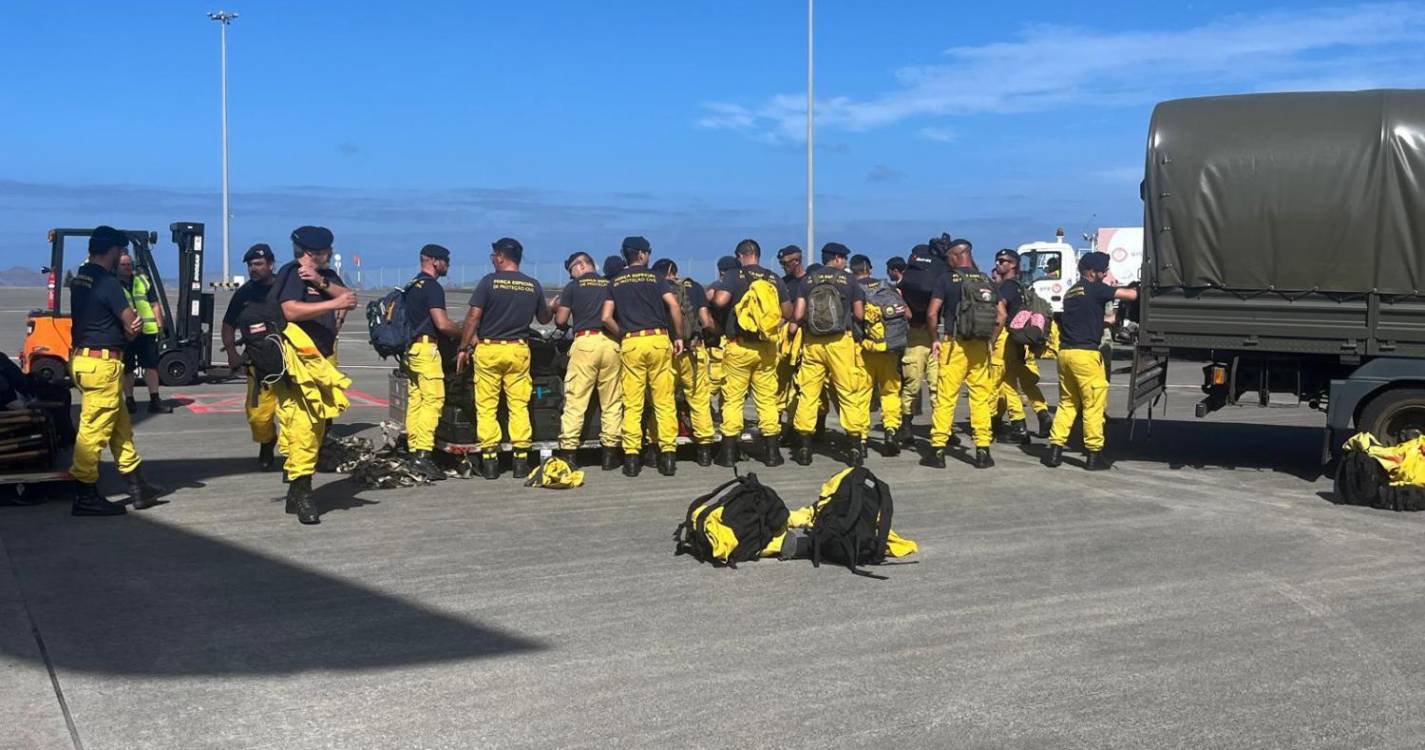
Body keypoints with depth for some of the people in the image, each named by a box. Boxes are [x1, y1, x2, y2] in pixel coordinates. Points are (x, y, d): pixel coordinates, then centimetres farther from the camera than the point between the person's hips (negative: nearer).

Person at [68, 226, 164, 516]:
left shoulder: (79, 280, 12)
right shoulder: (107, 282, -15)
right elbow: (132, 323, -10)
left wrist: (127, 327, -7)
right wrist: (130, 329, 11)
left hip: (82, 358, 10)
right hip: (103, 363, -10)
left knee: (120, 428, 14)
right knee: (94, 430, -4)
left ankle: (138, 487, 20)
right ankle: (85, 496, 1)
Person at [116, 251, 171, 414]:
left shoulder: (143, 281, 11)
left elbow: (155, 305, 10)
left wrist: (160, 325, 2)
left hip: (147, 331, 2)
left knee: (152, 365, 2)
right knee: (127, 368, 7)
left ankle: (155, 401, 6)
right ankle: (129, 401, 17)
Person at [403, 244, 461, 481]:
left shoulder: (412, 286, 19)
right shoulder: (433, 287, -11)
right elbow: (442, 323, -18)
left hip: (410, 348, 10)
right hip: (426, 348, -10)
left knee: (415, 401, 9)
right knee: (433, 400, -12)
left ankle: (414, 452, 11)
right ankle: (423, 455, -19)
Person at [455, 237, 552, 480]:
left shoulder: (489, 282, -6)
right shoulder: (533, 286, 4)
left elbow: (473, 317, -9)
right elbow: (544, 319, 15)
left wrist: (464, 348, -2)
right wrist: (551, 308, 37)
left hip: (488, 349, -3)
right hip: (519, 351, 3)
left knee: (486, 406, 3)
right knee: (519, 405, 7)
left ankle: (489, 460, 2)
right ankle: (521, 459, 5)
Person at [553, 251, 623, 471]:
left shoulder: (572, 287, 6)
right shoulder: (610, 285, 10)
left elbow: (560, 321, 6)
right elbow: (607, 317, -5)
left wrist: (557, 308, 27)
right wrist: (622, 335, 7)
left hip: (584, 342, -2)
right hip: (609, 343, 2)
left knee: (575, 400, 0)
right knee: (611, 401, 7)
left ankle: (568, 451, -3)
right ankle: (610, 452, 8)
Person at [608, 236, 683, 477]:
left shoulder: (615, 282, 11)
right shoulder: (655, 277, 5)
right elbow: (674, 306, -6)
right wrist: (679, 337, 2)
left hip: (630, 343, 1)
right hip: (658, 340, -1)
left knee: (632, 404, 3)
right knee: (664, 401, 2)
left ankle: (631, 457, 0)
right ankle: (668, 455, 0)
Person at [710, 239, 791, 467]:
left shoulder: (734, 275, -5)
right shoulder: (775, 279, 5)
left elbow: (720, 301, -19)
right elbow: (788, 312, 6)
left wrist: (713, 294, 3)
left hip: (739, 345, -2)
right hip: (766, 347, 3)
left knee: (733, 398, 3)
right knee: (767, 398, 8)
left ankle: (729, 452, 3)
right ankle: (771, 452, 9)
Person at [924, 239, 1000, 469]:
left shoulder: (947, 280, -2)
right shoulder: (986, 280, 8)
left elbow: (932, 313, -10)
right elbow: (1001, 316, 5)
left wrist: (935, 339, 2)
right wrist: (991, 341, 13)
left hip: (954, 345, -3)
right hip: (980, 347, 3)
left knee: (945, 398, 1)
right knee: (981, 398, 7)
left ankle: (938, 450, 1)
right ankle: (983, 451, 6)